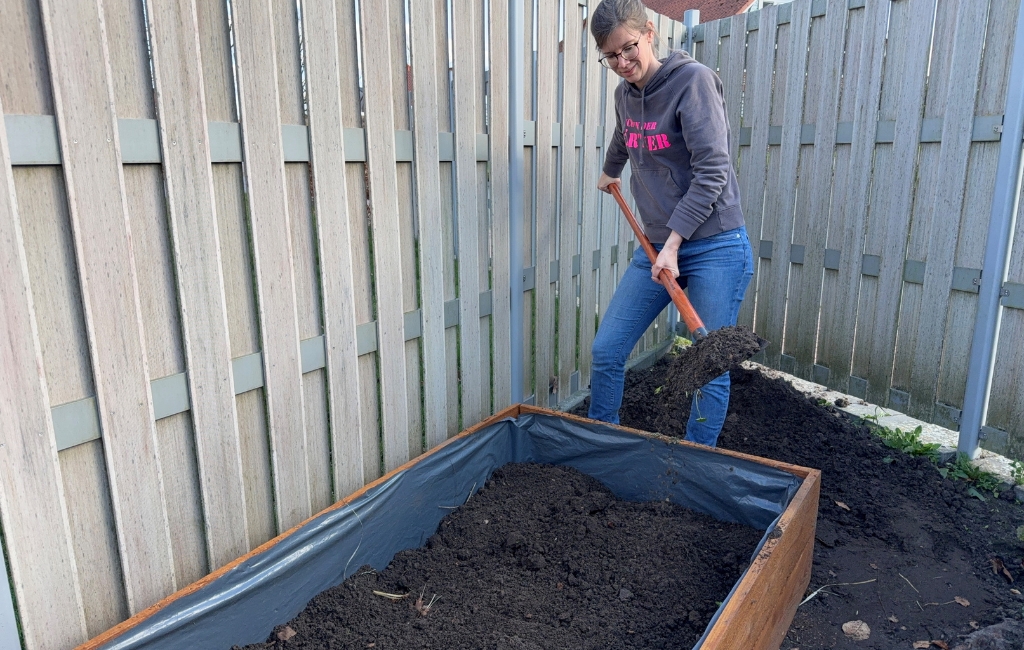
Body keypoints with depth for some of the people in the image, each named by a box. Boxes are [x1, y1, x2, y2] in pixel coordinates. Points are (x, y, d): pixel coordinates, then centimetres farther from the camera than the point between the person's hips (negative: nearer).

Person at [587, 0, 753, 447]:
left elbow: (711, 172, -18)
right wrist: (609, 172, 52)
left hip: (714, 249, -6)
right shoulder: (625, 94, 9)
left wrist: (673, 243, -21)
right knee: (606, 350, 3)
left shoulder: (693, 80, -11)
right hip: (655, 247, 6)